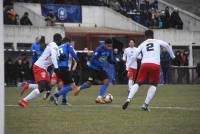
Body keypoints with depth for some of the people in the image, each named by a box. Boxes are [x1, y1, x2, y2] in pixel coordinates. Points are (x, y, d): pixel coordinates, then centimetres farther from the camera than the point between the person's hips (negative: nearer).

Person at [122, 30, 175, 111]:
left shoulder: (142, 44, 21)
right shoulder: (158, 42, 18)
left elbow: (134, 56, 12)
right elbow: (166, 45, 2)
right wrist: (172, 56, 12)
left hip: (144, 64, 1)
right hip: (155, 65, -1)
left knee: (138, 83, 8)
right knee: (153, 85, 13)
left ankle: (129, 99, -14)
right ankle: (145, 104, 1)